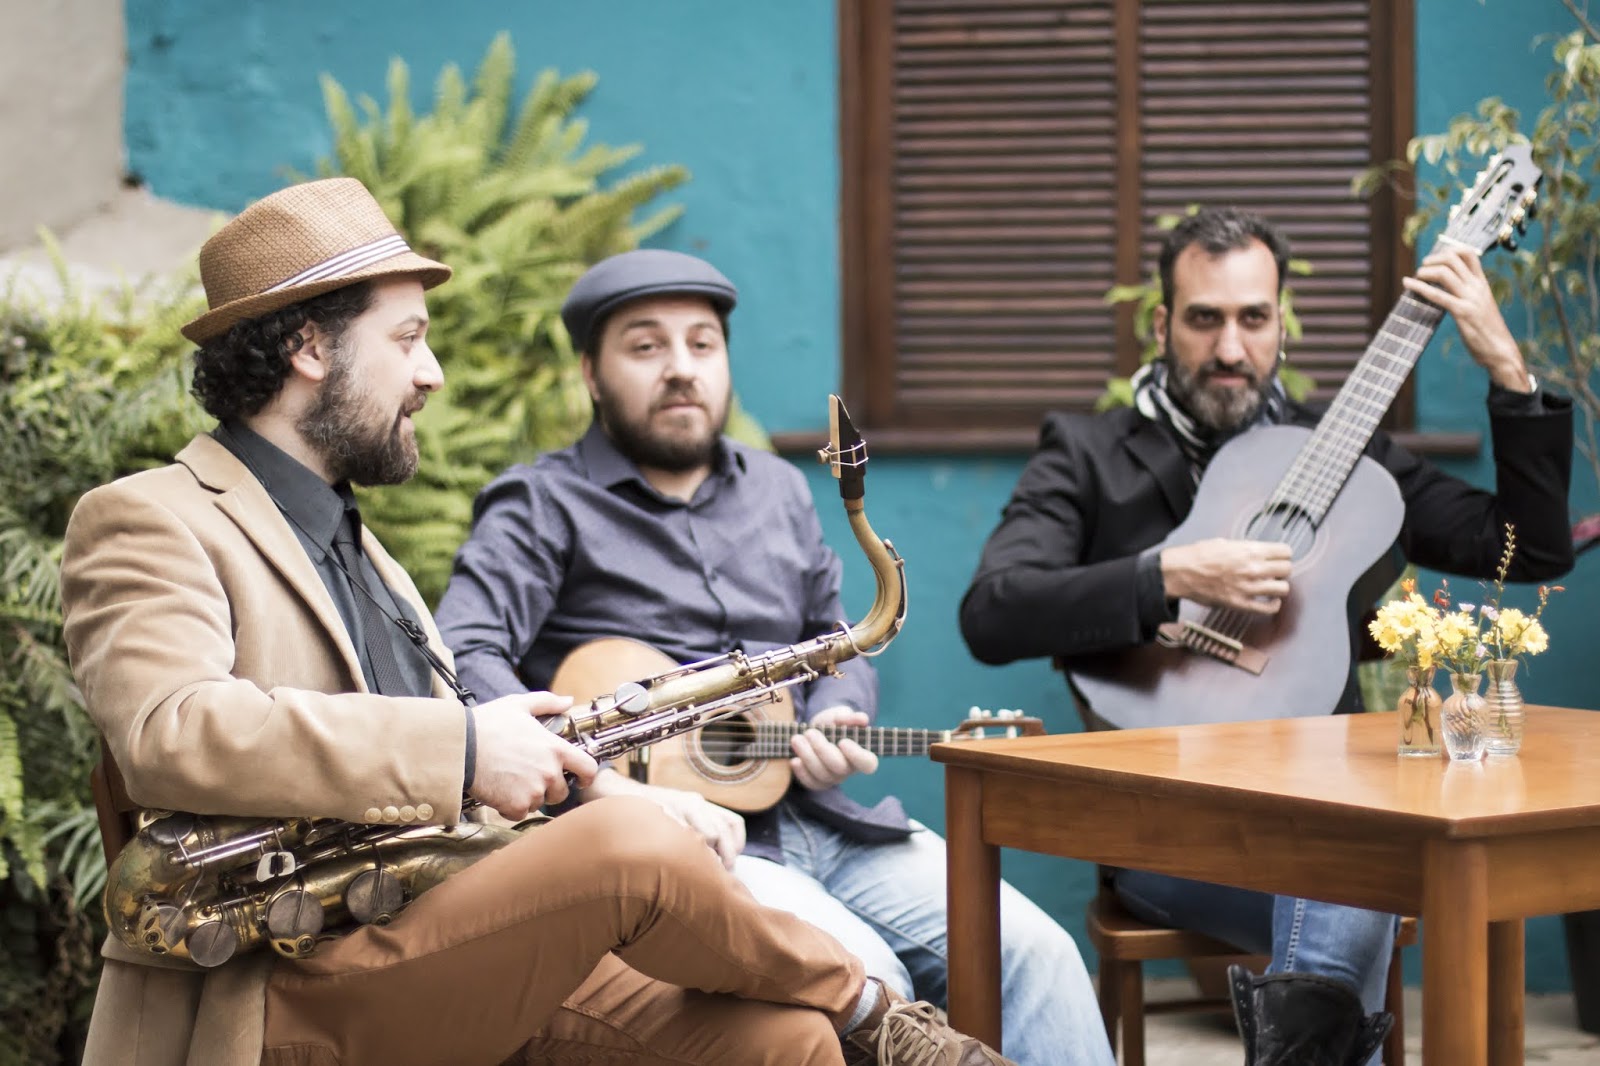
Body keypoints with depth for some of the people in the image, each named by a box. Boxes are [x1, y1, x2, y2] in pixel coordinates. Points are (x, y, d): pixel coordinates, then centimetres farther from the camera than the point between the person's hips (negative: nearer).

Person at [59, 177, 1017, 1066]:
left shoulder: (357, 549, 27)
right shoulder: (147, 522, -1)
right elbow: (171, 735, -21)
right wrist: (461, 749, -21)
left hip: (455, 966, 8)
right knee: (630, 845, -27)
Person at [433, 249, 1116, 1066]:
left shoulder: (778, 491, 21)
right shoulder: (543, 507, 0)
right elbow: (461, 658, -16)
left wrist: (835, 724, 4)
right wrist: (616, 788, -27)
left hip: (814, 811, 6)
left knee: (1033, 952, -13)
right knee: (865, 977, -30)